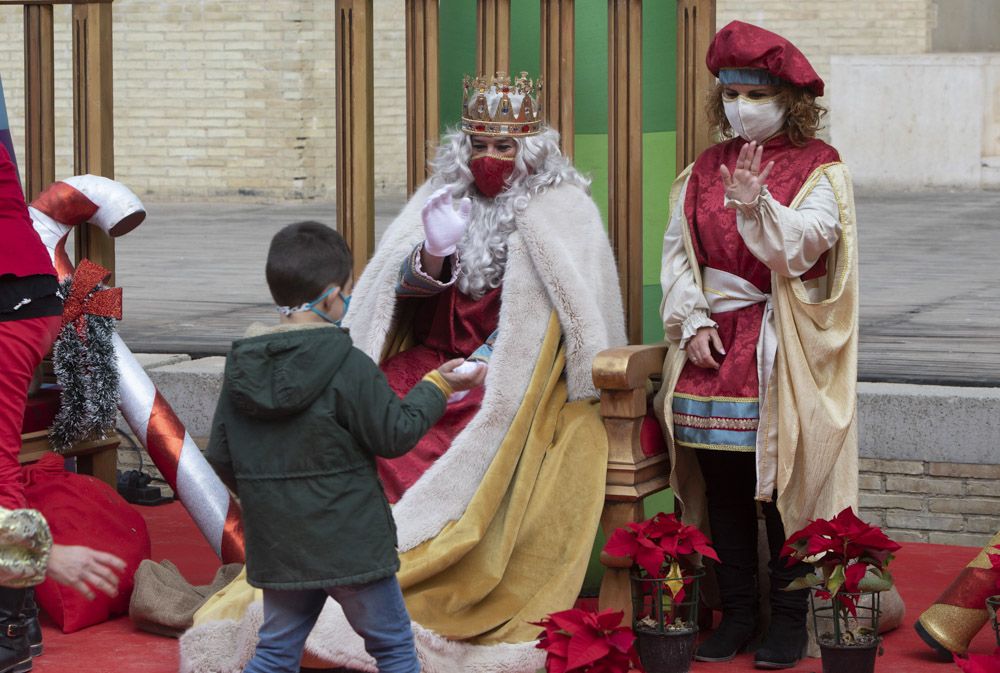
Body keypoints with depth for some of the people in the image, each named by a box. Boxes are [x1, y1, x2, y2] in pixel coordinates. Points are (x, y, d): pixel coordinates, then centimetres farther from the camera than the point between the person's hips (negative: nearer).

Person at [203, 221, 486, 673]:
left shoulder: (242, 366, 0)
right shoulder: (347, 366, -17)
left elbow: (221, 457, 5)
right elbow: (394, 436, -9)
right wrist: (437, 386, 4)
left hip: (276, 547, 5)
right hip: (350, 544, -5)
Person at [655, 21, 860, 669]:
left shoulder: (820, 170, 0)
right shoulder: (703, 171, 13)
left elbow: (802, 248, -14)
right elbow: (680, 252, 8)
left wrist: (756, 205, -29)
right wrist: (693, 323, -5)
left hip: (784, 348, -4)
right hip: (714, 342, 4)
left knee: (783, 481, -5)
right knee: (723, 482, 4)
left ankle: (790, 617, 4)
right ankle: (737, 611, 12)